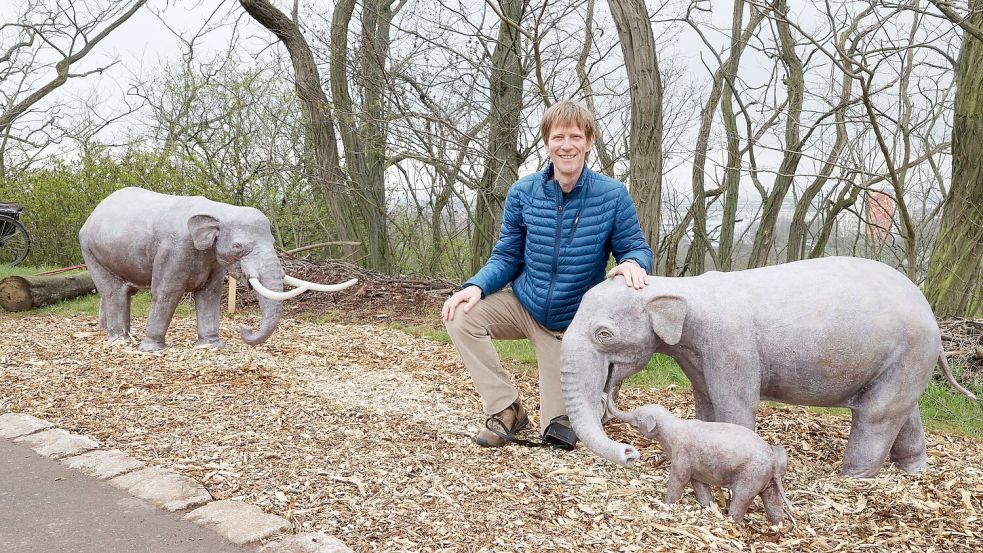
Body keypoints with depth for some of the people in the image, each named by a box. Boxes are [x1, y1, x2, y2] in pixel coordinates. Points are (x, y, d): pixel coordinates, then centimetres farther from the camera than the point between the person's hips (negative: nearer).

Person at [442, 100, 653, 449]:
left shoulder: (613, 196, -15)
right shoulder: (522, 193, -10)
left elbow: (636, 248, -8)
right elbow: (507, 258, -4)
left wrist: (633, 263, -34)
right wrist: (477, 286, -23)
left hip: (573, 325, -2)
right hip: (523, 306, 2)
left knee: (559, 430, -2)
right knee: (461, 317, -25)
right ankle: (506, 410, -9)